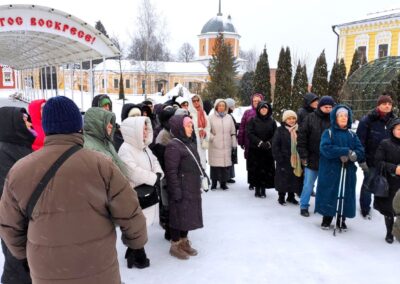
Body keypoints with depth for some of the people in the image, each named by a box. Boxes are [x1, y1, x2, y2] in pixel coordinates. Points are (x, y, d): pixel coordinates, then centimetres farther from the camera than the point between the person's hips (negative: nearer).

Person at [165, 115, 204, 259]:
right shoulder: (173, 146, -17)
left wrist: (198, 185, 19)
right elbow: (171, 172, -20)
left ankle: (184, 241, 30)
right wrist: (176, 191, -21)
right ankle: (175, 245, 17)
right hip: (181, 189, -9)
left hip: (192, 188, 9)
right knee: (179, 215, 2)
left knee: (188, 215, 16)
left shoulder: (189, 143, 12)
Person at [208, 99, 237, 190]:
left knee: (226, 163, 0)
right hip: (215, 146, -2)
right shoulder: (211, 117, 2)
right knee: (215, 164, -2)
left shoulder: (229, 117, 12)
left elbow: (233, 132, 15)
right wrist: (212, 138, -11)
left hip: (226, 146, 3)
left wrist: (234, 143, 12)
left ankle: (223, 182, 11)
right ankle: (214, 182, 11)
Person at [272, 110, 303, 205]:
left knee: (294, 179, 11)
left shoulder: (298, 130, 7)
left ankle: (291, 196, 26)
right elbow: (275, 146, -8)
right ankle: (281, 197, 18)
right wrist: (279, 158, -14)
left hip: (296, 160, 4)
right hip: (284, 161, -4)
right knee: (283, 179, 3)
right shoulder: (280, 130, -4)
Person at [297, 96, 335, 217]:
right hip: (312, 159, -2)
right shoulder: (311, 118, -4)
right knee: (308, 185, 7)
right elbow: (301, 137, -5)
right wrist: (303, 155, -8)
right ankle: (304, 206, 22)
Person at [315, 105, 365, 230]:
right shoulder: (328, 133, -1)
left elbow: (361, 152, 2)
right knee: (329, 194, 2)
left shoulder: (352, 135, 11)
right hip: (330, 171, -3)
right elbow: (326, 149, -17)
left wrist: (351, 156, -20)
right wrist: (346, 151, -21)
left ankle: (341, 220, 22)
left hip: (348, 172, 3)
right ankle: (327, 219, 19)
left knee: (345, 195, 6)